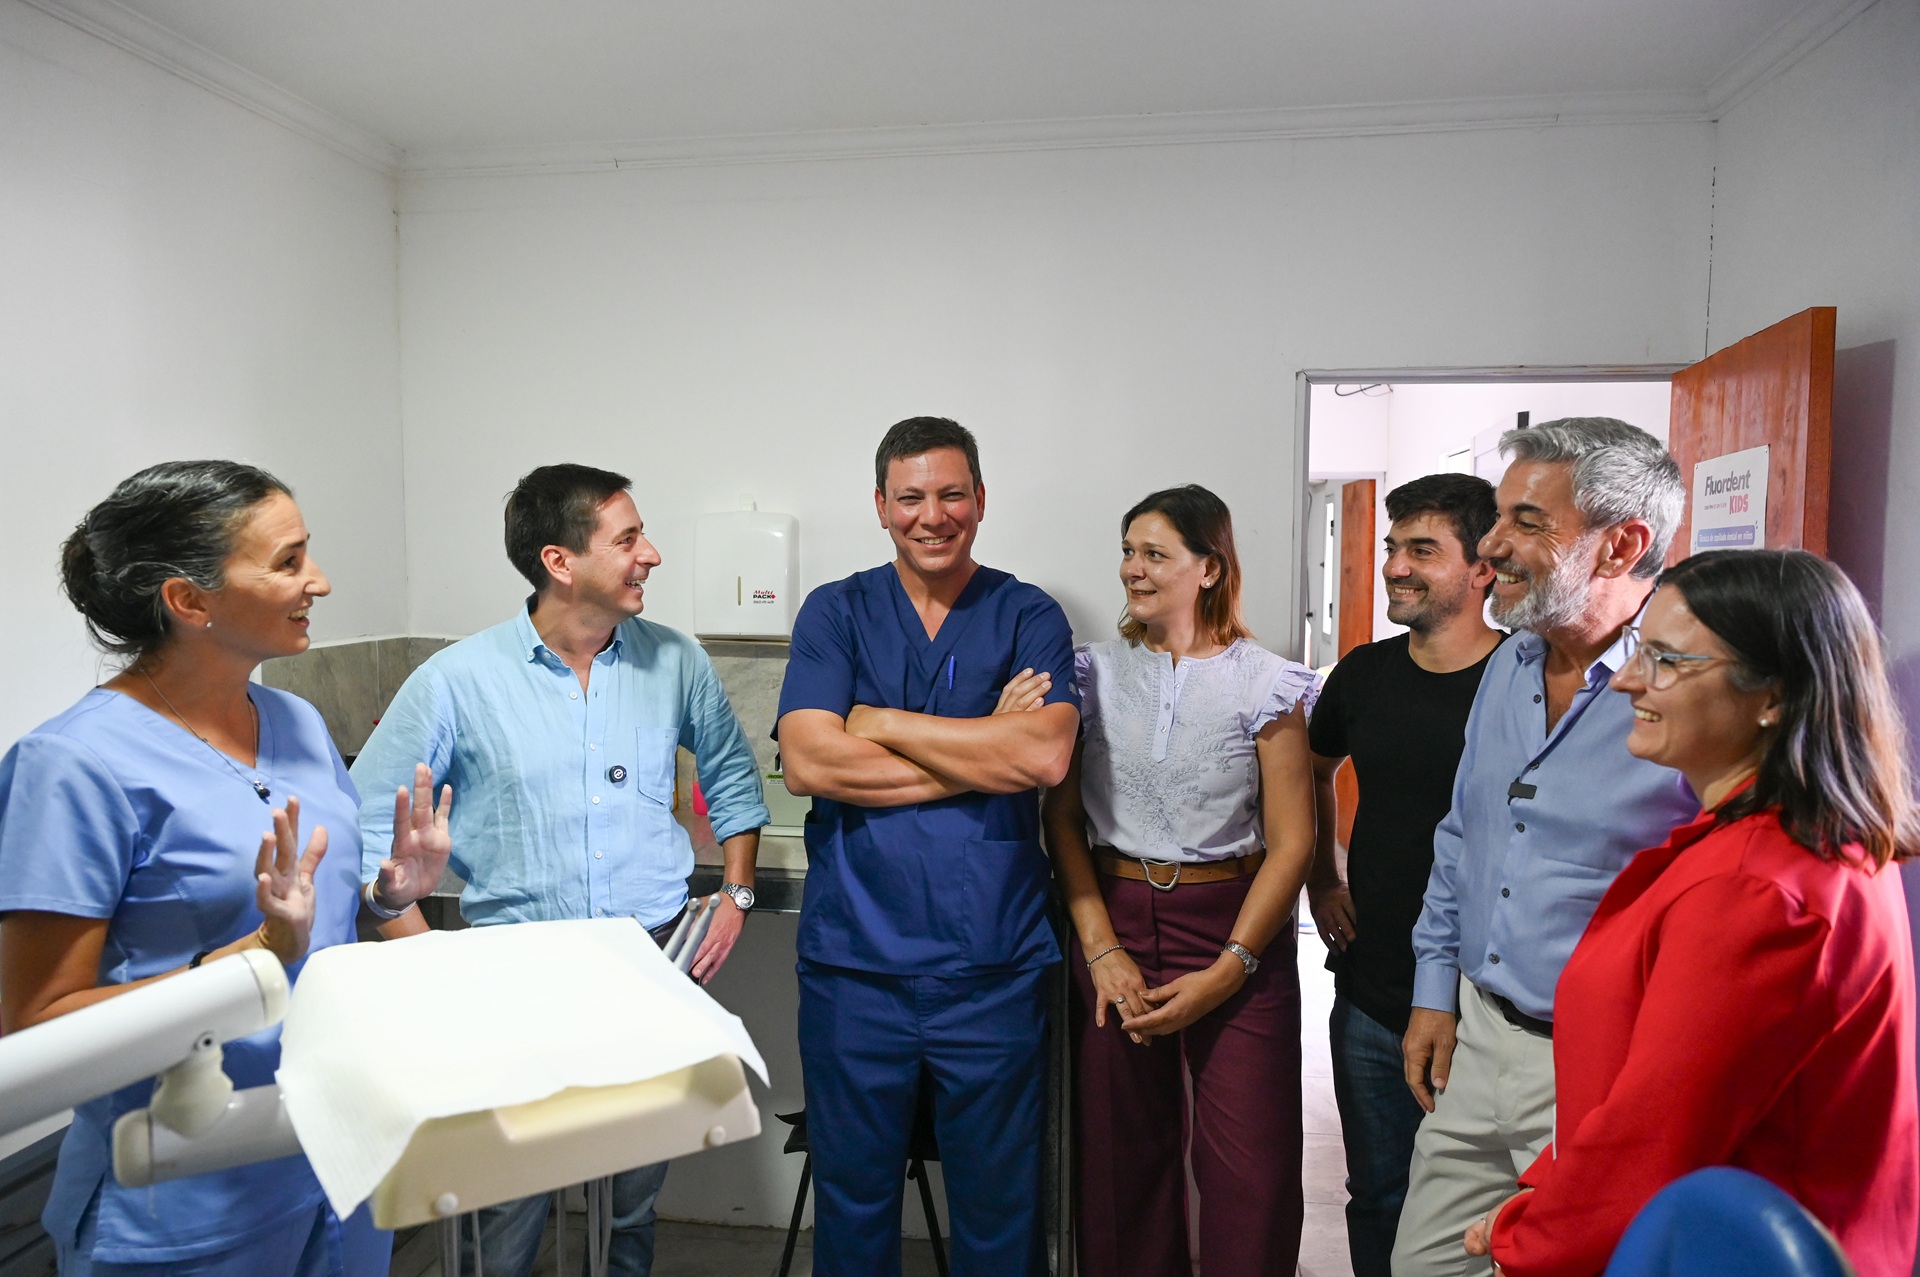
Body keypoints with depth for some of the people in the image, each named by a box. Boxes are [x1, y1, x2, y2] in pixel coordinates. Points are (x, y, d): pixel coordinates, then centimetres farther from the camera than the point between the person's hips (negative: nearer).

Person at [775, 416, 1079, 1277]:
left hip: (994, 964, 0)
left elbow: (1045, 755, -15)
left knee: (999, 1206, 14)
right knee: (853, 1198, 16)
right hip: (855, 962, 1)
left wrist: (882, 724, -10)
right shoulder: (835, 613, 4)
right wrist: (983, 752, -12)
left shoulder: (1029, 617, 3)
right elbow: (808, 763, -11)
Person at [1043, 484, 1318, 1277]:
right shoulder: (1096, 672, 4)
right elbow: (1062, 819, 3)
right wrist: (1101, 949, -6)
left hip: (1234, 925, -2)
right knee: (1120, 1155, 10)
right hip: (1115, 924, 2)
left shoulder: (1265, 684, -3)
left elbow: (1290, 842, -4)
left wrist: (1225, 973, -10)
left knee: (1249, 1170, 0)